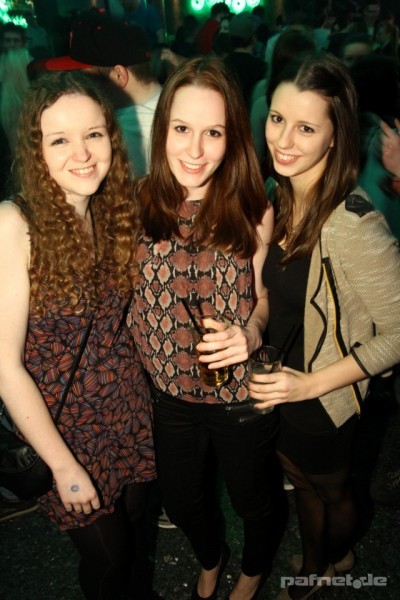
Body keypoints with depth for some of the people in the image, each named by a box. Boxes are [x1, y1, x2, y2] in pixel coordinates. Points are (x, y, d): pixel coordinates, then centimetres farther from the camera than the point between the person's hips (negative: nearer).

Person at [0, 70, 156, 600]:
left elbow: (122, 320, 3)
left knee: (137, 531, 25)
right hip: (67, 425, -4)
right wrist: (63, 466, -14)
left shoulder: (116, 212, -4)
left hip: (133, 412, 5)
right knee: (107, 553, 16)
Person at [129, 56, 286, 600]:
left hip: (241, 394, -2)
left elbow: (267, 293, -6)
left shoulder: (252, 210, -17)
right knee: (181, 503, 27)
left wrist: (253, 332, -26)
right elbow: (127, 292, -1)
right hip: (169, 392, 3)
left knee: (254, 499, 24)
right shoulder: (139, 203, -12)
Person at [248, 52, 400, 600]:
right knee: (303, 481, 30)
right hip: (278, 385, 6)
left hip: (323, 400, -6)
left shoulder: (352, 223, -32)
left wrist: (312, 383, -24)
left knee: (330, 489, 25)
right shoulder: (281, 196, -8)